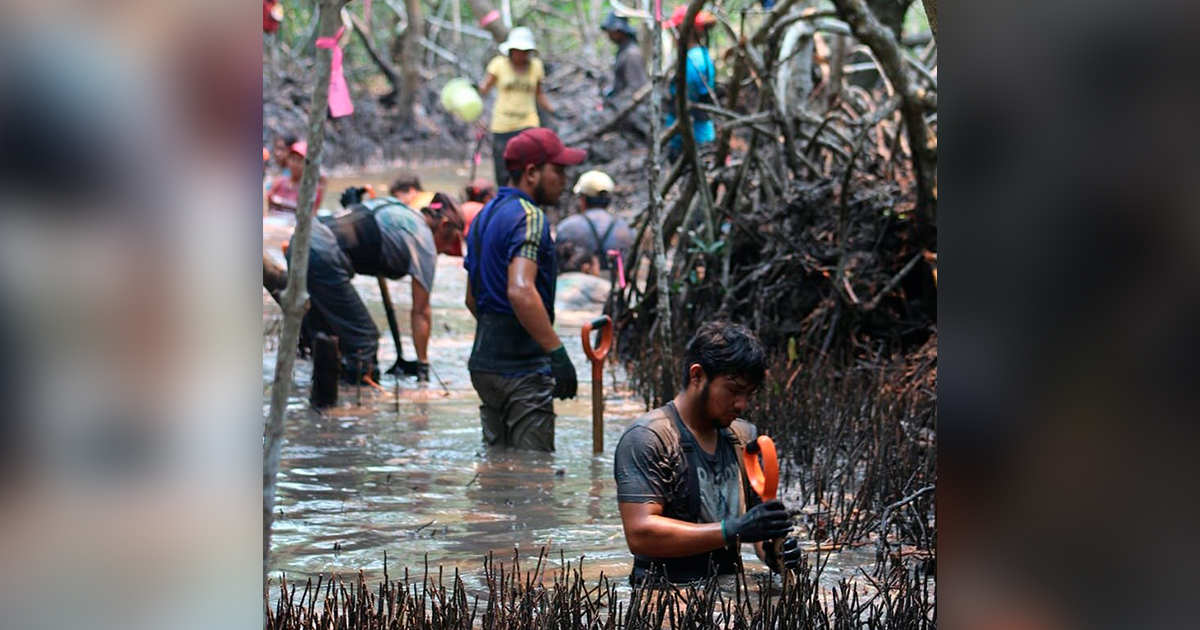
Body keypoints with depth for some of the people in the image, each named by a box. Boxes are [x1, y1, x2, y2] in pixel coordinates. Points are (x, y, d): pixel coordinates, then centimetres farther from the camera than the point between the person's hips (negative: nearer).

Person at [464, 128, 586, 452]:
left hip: (484, 362, 10)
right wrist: (557, 352, -27)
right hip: (522, 368, -10)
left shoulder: (486, 215, 17)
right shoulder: (529, 217, -14)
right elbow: (521, 292, -28)